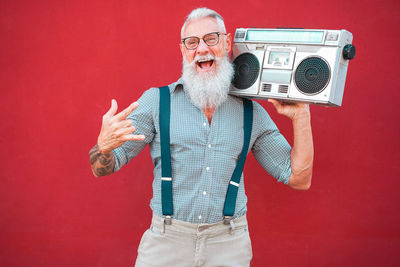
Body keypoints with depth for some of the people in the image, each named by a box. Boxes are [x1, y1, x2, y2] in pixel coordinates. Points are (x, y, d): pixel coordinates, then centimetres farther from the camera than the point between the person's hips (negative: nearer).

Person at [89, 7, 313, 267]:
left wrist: (300, 115, -2)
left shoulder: (252, 112, 3)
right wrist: (104, 146, -26)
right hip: (166, 242, -1)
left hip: (229, 245, 1)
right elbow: (102, 168, -3)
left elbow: (299, 179, 6)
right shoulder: (156, 101, -2)